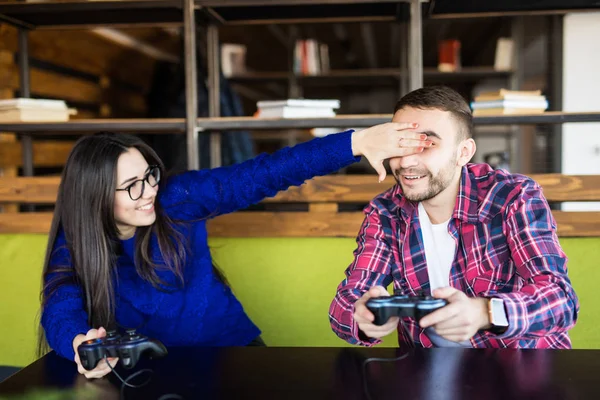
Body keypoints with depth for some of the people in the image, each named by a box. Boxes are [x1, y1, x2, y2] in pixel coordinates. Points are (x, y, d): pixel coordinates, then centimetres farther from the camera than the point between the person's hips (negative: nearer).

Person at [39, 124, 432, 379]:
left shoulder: (176, 200, -13)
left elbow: (262, 175, -18)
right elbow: (60, 312, -25)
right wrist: (82, 345, -51)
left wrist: (357, 143, -26)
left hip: (230, 350, 0)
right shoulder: (74, 244, -10)